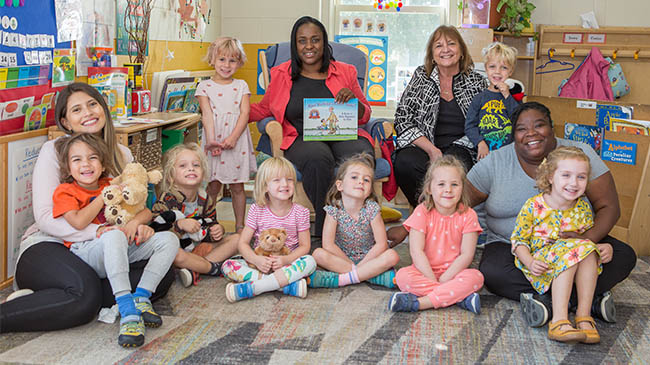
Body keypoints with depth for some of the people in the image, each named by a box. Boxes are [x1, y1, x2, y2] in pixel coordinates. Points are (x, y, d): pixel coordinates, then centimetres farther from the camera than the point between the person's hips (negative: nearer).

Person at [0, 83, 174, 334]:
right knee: (86, 292, -38)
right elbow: (45, 217, -12)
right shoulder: (54, 150, -3)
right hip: (47, 247, -6)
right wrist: (98, 231, -26)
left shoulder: (122, 154, 12)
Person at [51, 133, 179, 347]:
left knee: (169, 239, -12)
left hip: (123, 249, 6)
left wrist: (135, 222, -11)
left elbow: (146, 212, 13)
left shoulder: (112, 186, 19)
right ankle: (127, 312, -48)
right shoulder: (64, 192, 4)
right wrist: (104, 197, -5)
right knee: (114, 236, -40)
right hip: (86, 251, -6)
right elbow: (78, 222, -15)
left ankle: (141, 298, -24)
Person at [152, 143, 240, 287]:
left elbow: (211, 224, 15)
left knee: (236, 239, -3)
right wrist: (180, 225, -37)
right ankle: (214, 267, -17)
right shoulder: (167, 200, -16)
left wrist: (216, 230, -9)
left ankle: (195, 271, -22)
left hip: (200, 247, 7)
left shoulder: (205, 199, 3)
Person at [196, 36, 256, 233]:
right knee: (213, 186, 2)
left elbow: (245, 113, -1)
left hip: (237, 141, 1)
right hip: (214, 141, -1)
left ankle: (240, 225, 16)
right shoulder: (204, 86, 5)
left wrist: (233, 138, -15)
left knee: (237, 187, 7)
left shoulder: (241, 86, 8)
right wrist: (211, 140, -18)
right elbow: (207, 114, -4)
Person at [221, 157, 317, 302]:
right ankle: (288, 285, -32)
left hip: (288, 263, -1)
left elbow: (304, 245, -2)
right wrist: (256, 259, -23)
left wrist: (286, 259, -22)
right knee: (228, 266, -22)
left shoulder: (300, 212, -2)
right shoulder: (257, 210, -2)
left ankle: (249, 288, -35)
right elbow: (243, 243, -2)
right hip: (261, 262, 1)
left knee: (310, 262, -32)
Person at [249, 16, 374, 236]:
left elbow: (364, 117, 18)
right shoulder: (281, 75, 14)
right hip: (301, 139, -1)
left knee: (362, 153, -35)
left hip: (341, 135, 1)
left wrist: (353, 101, -4)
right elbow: (263, 109, 24)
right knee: (317, 156, -39)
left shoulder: (345, 72, 14)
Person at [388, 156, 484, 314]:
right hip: (425, 271, 0)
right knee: (402, 276, -29)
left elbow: (466, 255, -9)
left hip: (454, 272, 0)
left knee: (476, 277, -30)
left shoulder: (468, 215, -5)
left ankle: (419, 303, -33)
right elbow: (416, 251, -13)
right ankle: (461, 297, -29)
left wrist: (443, 280, -18)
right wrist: (433, 280, -20)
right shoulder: (422, 212, -7)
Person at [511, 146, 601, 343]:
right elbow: (519, 240, -4)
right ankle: (559, 320, -40)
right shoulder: (533, 206, -7)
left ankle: (584, 315, -28)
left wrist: (604, 247, -6)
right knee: (570, 252, -32)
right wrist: (530, 262, -20)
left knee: (588, 249, -26)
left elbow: (589, 236, 15)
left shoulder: (583, 208, 5)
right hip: (541, 265, -4)